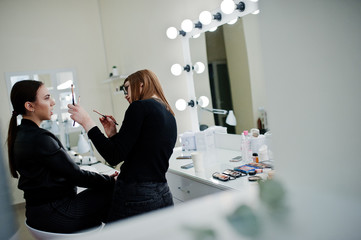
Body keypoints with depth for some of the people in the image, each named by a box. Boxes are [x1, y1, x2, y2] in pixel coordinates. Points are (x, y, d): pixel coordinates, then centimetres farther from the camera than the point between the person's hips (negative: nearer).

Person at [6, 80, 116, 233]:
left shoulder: (21, 134, 9)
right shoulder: (39, 138, -22)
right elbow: (76, 175, -17)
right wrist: (111, 180, -5)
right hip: (53, 214, -10)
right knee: (115, 193, -6)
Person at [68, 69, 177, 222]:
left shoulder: (140, 107, -10)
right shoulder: (170, 115, 14)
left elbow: (114, 157, -16)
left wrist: (86, 122, -9)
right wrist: (113, 134, 13)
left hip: (136, 199, -8)